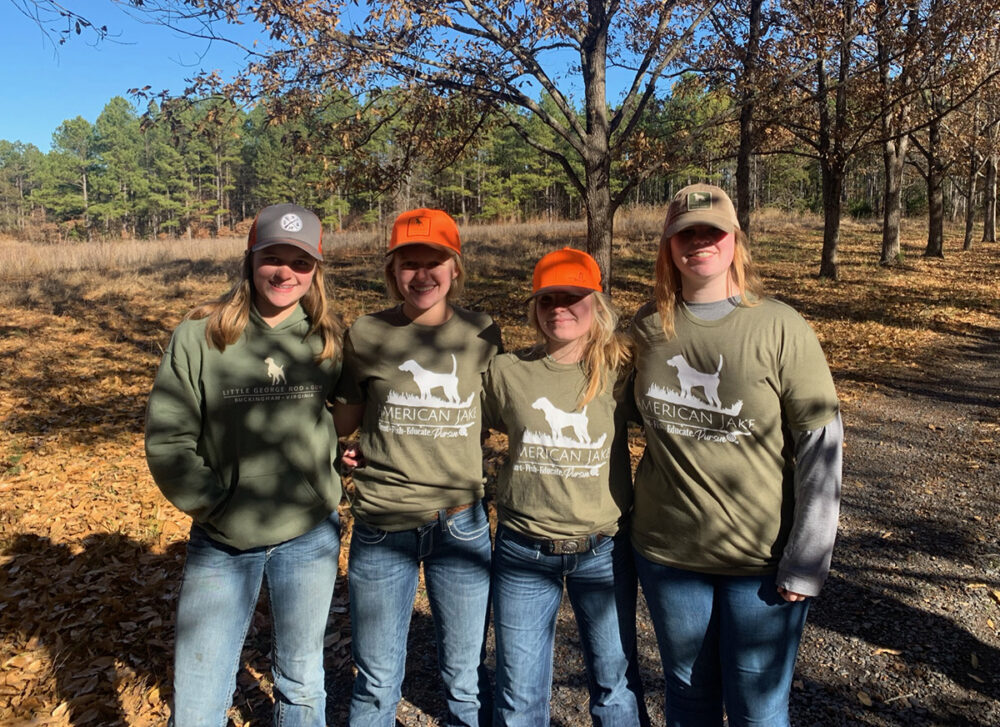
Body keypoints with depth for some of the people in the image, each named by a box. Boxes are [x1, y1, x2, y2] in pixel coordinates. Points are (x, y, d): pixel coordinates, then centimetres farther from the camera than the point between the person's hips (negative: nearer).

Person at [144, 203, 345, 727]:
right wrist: (214, 504, -12)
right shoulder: (199, 335, -9)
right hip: (221, 541, -1)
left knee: (301, 682, 19)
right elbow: (166, 438, -7)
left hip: (309, 535, 1)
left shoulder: (328, 340, -3)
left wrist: (326, 483, -1)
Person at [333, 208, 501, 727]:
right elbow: (342, 419, 10)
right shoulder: (366, 335, -3)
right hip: (382, 525, 0)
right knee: (377, 681, 14)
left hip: (461, 523, 1)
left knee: (467, 677, 15)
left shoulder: (481, 335, 0)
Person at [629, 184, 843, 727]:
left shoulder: (780, 329, -12)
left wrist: (805, 564, -12)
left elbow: (821, 452, -11)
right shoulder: (648, 326, -1)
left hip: (762, 560, -3)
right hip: (666, 551, 3)